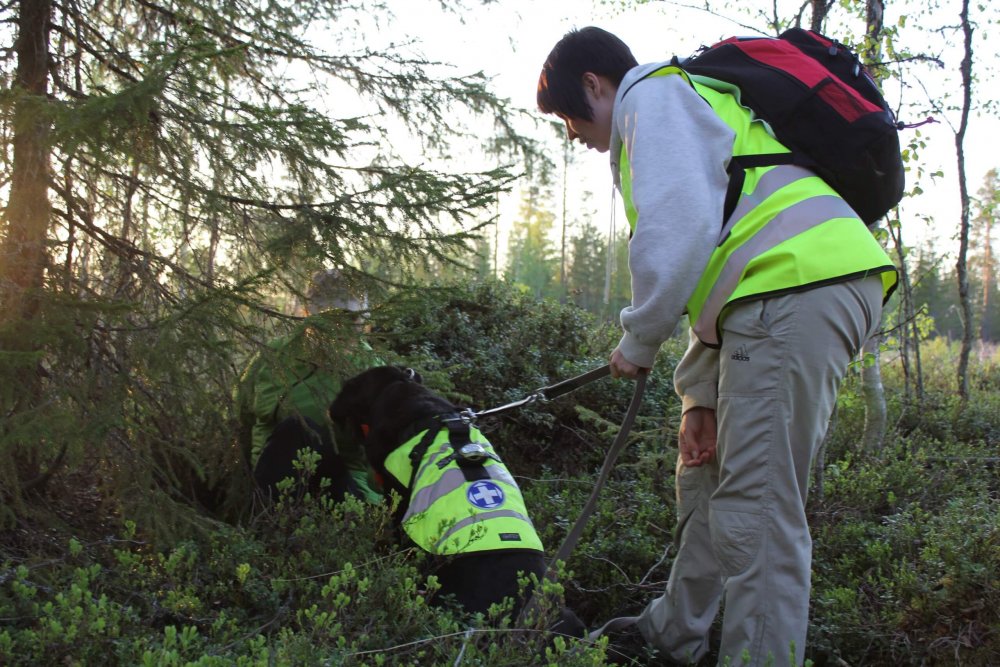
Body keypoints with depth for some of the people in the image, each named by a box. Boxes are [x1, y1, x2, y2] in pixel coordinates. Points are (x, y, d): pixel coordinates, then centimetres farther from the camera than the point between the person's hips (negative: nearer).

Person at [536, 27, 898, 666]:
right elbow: (716, 258, 29)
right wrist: (700, 393, 22)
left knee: (755, 509, -11)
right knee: (707, 479, 22)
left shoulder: (652, 93, 1)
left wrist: (638, 339, -3)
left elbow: (678, 226, -16)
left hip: (795, 287, -11)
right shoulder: (691, 110, 32)